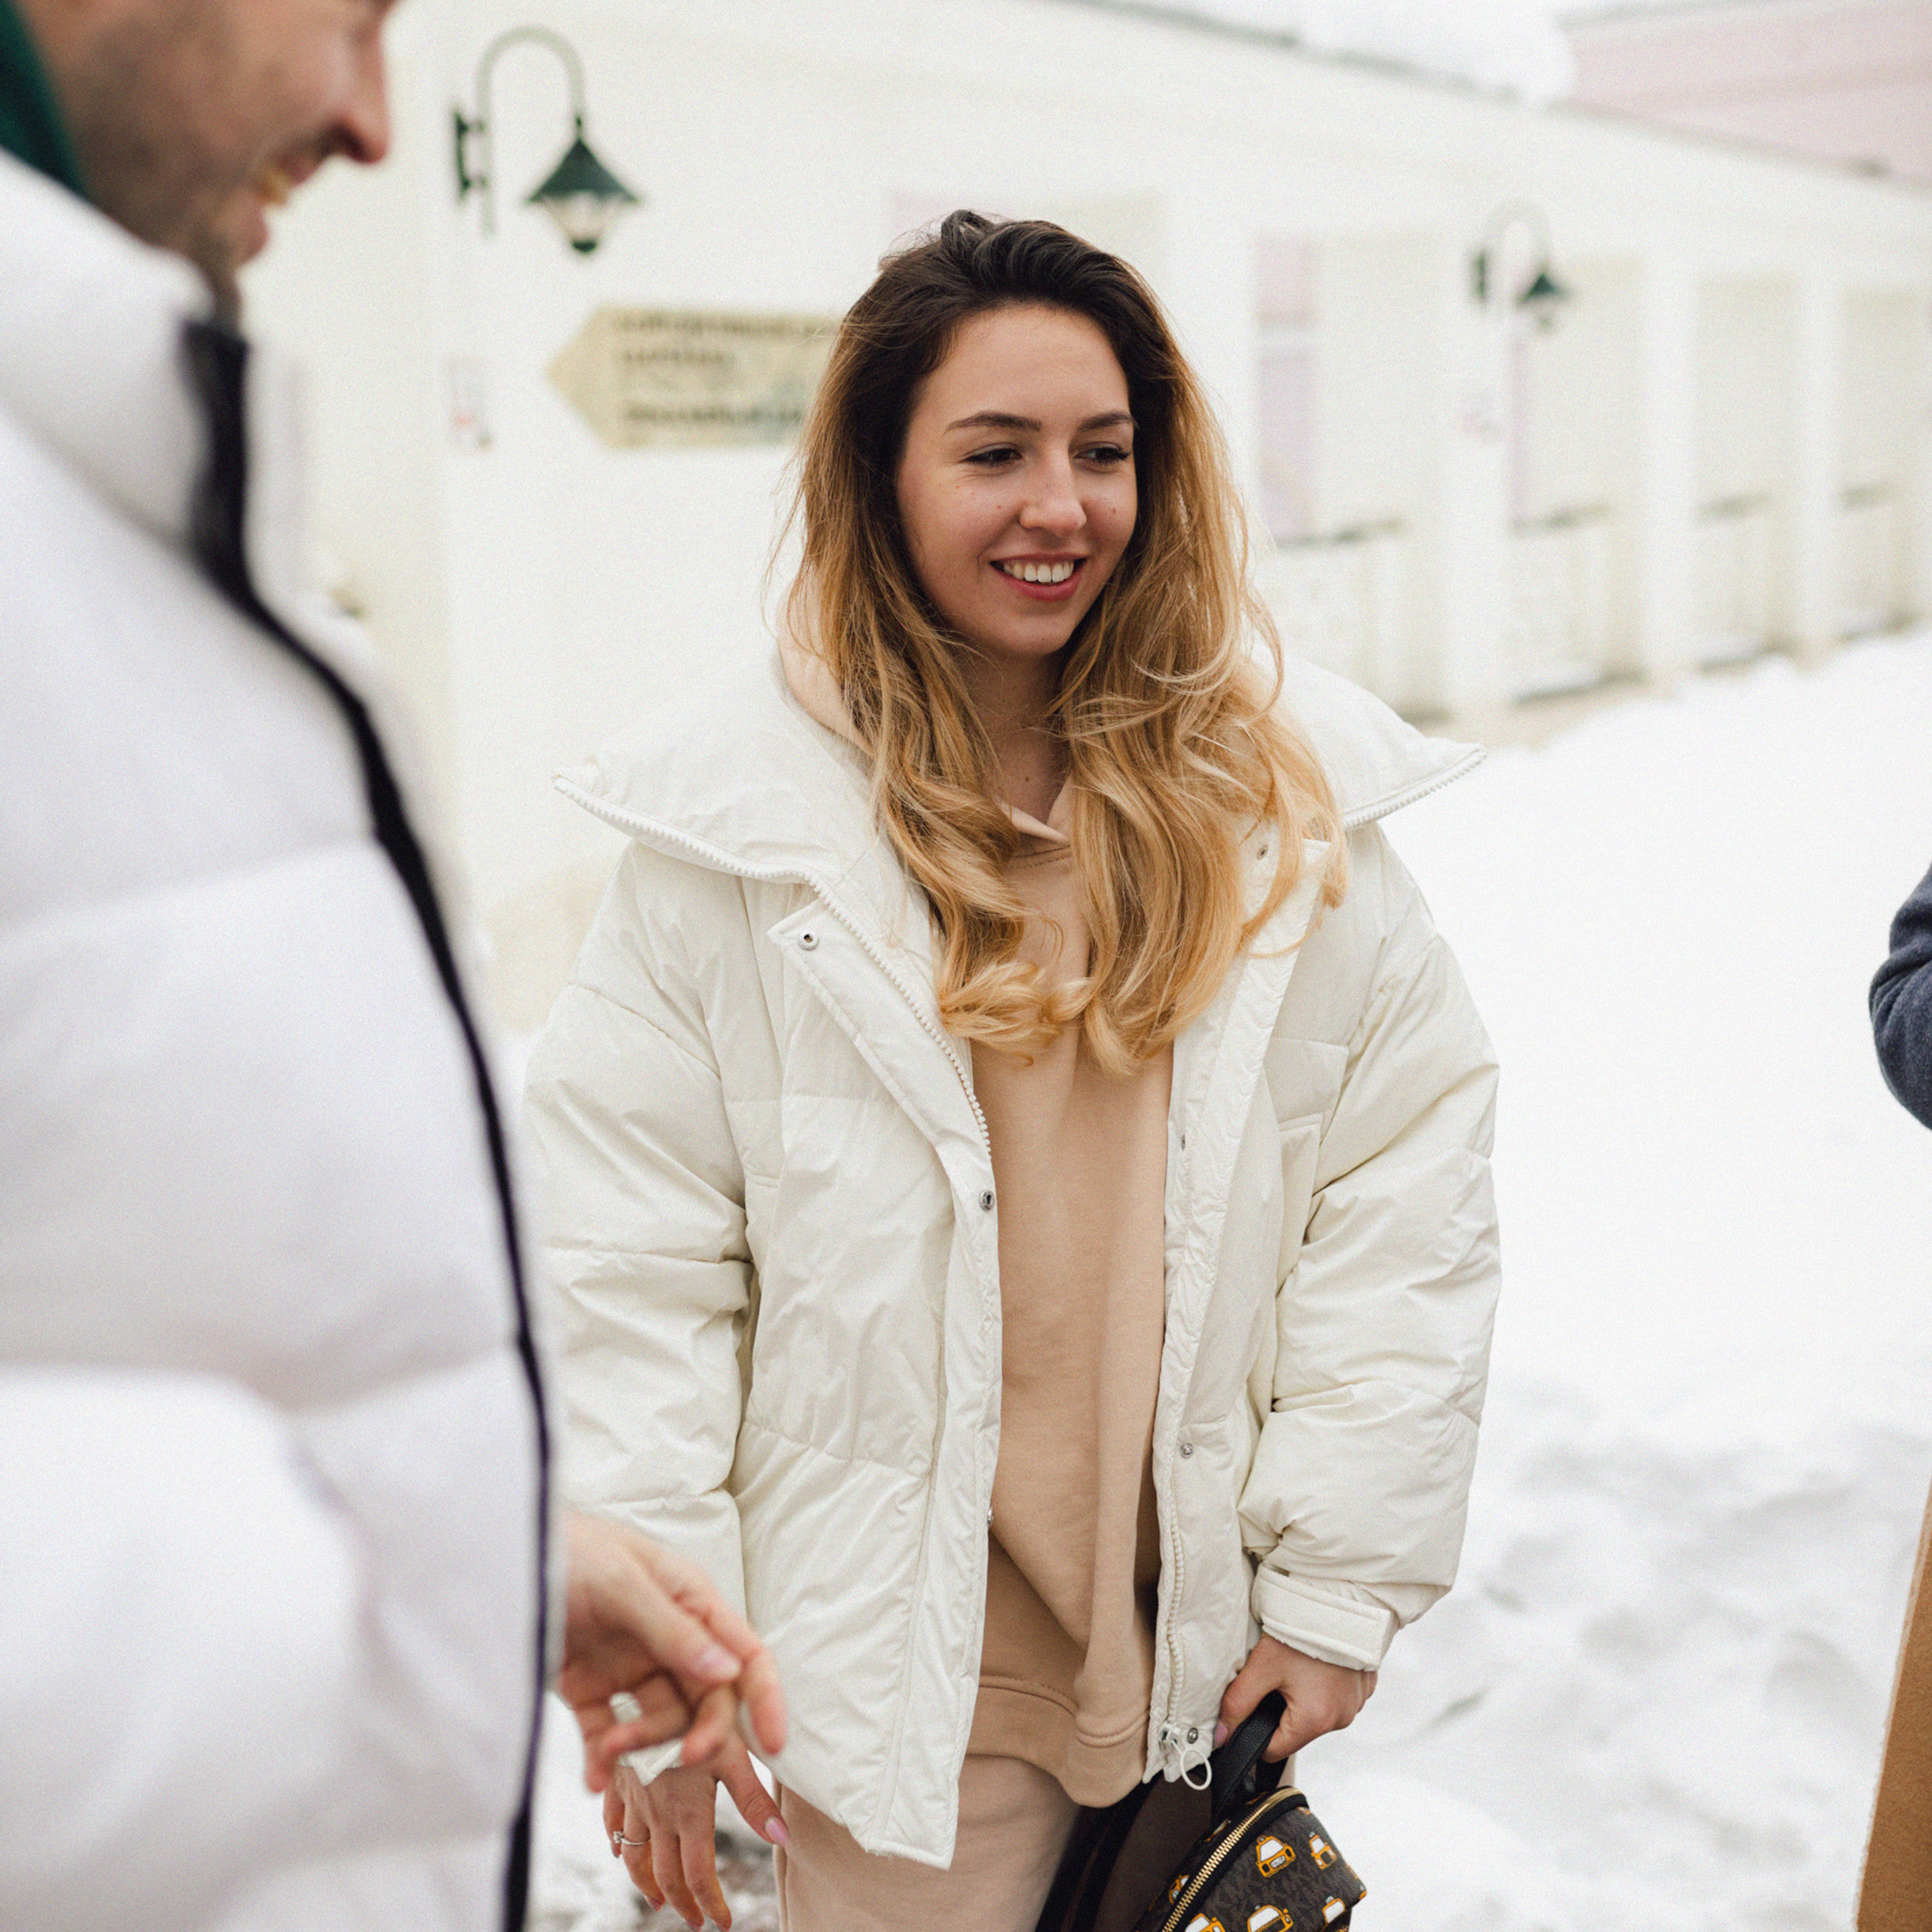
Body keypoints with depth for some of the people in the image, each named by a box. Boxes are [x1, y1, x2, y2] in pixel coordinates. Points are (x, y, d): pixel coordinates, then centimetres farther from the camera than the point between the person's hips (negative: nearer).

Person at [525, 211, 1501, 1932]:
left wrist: (1343, 1576, -1)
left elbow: (1409, 1181, 0)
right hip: (907, 1654, -2)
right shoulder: (733, 824, -8)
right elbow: (630, 1257, -7)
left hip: (1213, 1639, 3)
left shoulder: (1288, 799, -3)